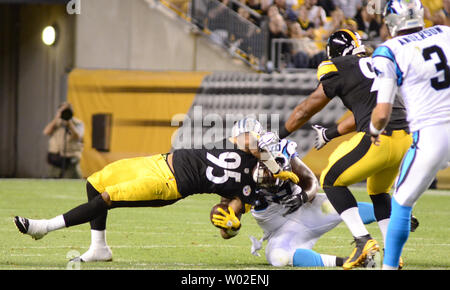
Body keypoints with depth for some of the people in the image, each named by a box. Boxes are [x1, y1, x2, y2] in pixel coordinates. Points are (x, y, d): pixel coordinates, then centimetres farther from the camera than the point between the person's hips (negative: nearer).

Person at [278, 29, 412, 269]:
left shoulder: (340, 70, 5)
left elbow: (306, 110, 15)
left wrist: (277, 136, 28)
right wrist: (331, 133, 49)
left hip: (378, 139, -7)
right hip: (406, 139, 7)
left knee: (331, 180, 12)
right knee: (379, 191, 29)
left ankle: (363, 241, -2)